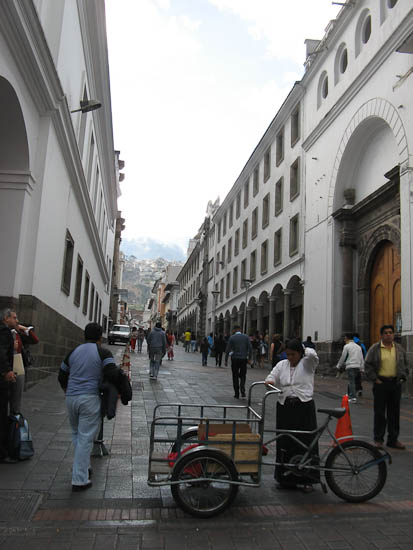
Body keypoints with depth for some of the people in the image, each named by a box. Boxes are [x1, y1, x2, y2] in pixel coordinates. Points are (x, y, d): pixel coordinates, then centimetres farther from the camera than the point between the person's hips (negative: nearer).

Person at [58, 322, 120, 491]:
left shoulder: (74, 351, 11)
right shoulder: (103, 353, -4)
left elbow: (62, 376, 17)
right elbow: (112, 374, -18)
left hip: (71, 398, 5)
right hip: (90, 399, -5)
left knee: (76, 434, 23)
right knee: (85, 438, 0)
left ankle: (82, 467, 28)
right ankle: (79, 480, 2)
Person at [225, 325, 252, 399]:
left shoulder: (232, 337, -4)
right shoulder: (246, 337, 1)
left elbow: (228, 349, -5)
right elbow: (250, 348, -2)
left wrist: (226, 360, 2)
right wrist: (249, 358, 7)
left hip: (235, 359, -1)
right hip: (244, 359, 1)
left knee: (235, 377, 9)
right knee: (243, 376, 14)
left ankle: (236, 394, 11)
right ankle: (242, 391, -6)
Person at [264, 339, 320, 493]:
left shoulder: (307, 363, 1)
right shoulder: (281, 365, 13)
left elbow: (312, 354, -19)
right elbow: (272, 376, 6)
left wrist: (304, 349, 1)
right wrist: (269, 381, -16)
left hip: (304, 407, -3)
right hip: (284, 407, 4)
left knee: (305, 442, -1)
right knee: (284, 443, 6)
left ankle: (306, 479, 11)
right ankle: (286, 477, 19)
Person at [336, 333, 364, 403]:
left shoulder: (346, 346, -4)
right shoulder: (358, 346, 15)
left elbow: (343, 357, -2)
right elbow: (361, 358, 14)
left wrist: (339, 366, 9)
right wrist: (361, 368, 16)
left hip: (350, 366, -6)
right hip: (357, 366, 6)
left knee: (351, 382, -6)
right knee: (351, 381, 16)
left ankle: (353, 397, -12)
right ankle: (350, 395, 22)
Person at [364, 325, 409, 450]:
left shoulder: (399, 349, 10)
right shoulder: (375, 349, -2)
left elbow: (405, 364, 17)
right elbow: (368, 365, -1)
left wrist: (403, 377, 7)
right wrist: (375, 379, -6)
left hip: (396, 384, 4)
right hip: (381, 383, -3)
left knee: (394, 413, 8)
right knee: (379, 412, 1)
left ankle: (393, 439, 18)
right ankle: (378, 439, 10)